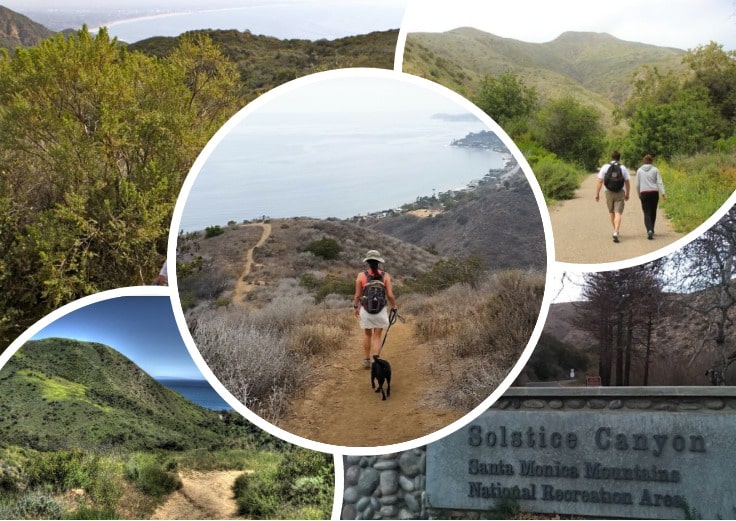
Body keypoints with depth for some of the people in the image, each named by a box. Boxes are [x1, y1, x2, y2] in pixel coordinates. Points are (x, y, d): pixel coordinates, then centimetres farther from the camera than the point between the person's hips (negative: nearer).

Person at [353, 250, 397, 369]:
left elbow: (357, 295, -2)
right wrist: (394, 306, 11)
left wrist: (355, 307, 14)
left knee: (367, 335, 20)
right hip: (381, 310, 0)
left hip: (366, 310, 0)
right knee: (377, 337, 9)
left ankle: (366, 360, 27)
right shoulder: (385, 276, -5)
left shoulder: (361, 276, -6)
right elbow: (390, 295, -7)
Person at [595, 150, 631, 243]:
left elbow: (600, 181, -6)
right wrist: (627, 194, 15)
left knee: (612, 212, 19)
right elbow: (627, 183, 3)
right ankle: (616, 232, -23)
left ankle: (615, 231, 32)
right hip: (620, 192, -1)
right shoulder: (623, 168, 0)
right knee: (618, 214, -6)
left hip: (609, 193, 1)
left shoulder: (605, 167, -1)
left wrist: (597, 194, -3)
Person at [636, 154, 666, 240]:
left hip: (644, 193, -1)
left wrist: (639, 194, 21)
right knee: (653, 212, 16)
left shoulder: (639, 170, 5)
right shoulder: (655, 170, 3)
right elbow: (659, 182, -4)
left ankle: (650, 230, -23)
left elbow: (637, 185, 8)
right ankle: (651, 230, 29)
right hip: (654, 193, 1)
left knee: (647, 213, -3)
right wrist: (663, 193, -7)